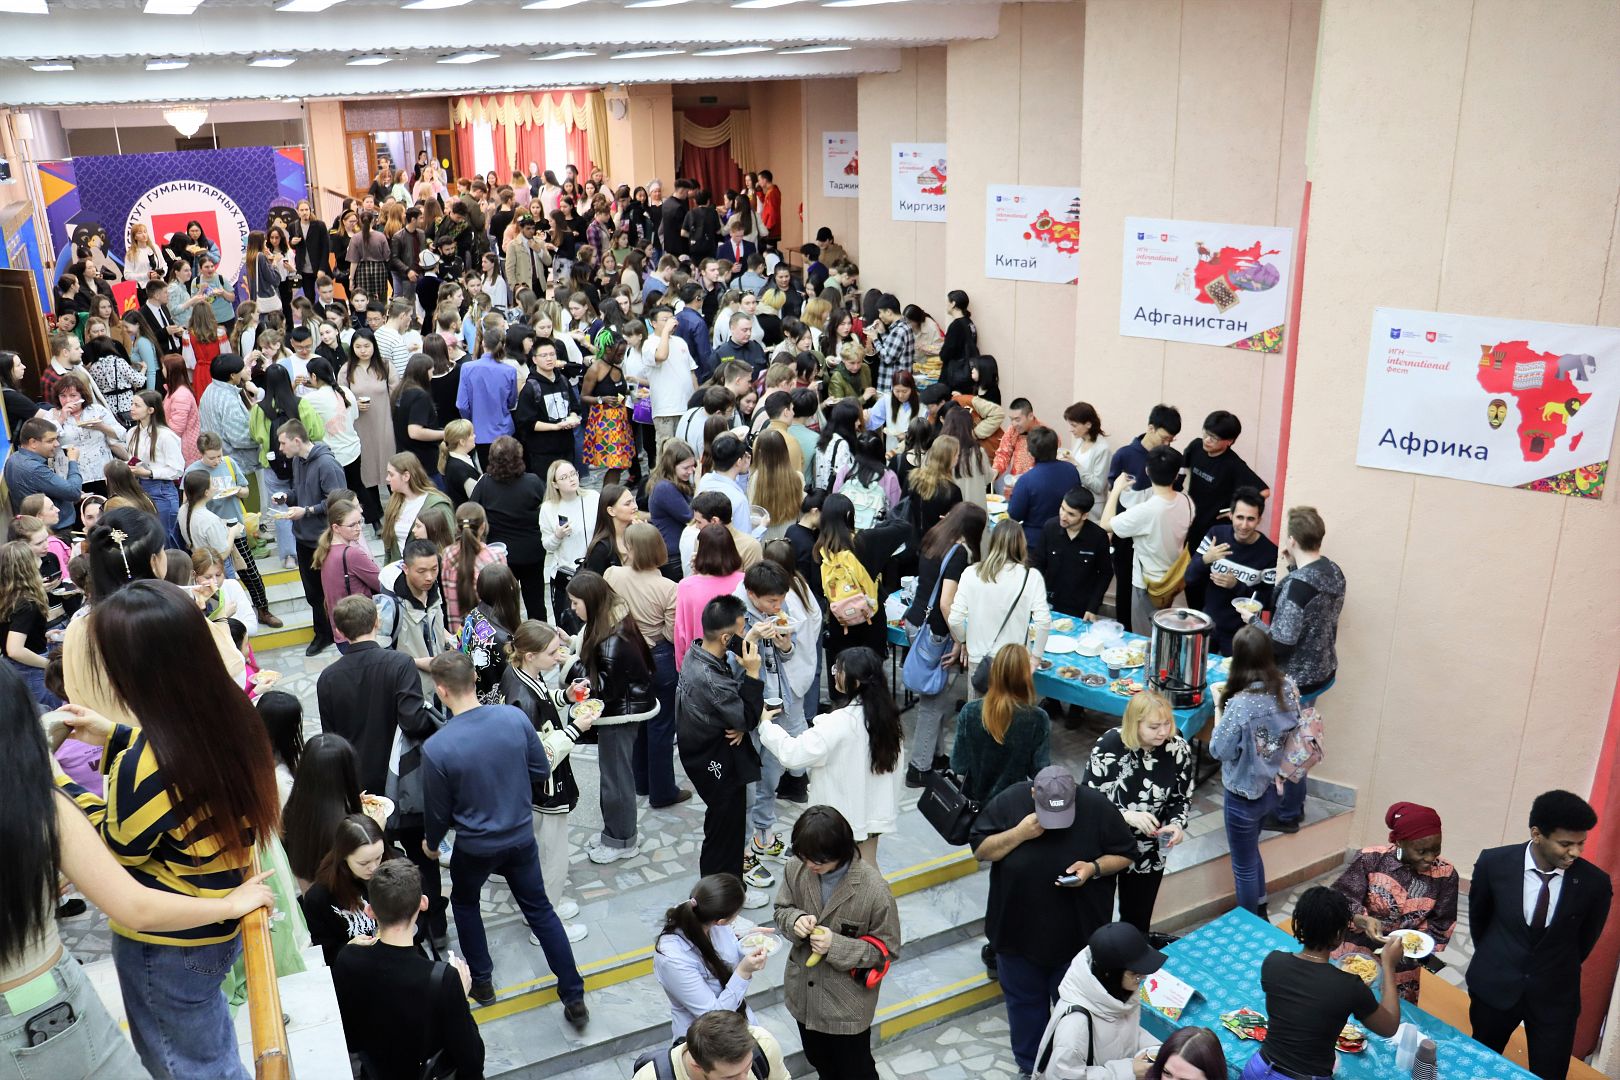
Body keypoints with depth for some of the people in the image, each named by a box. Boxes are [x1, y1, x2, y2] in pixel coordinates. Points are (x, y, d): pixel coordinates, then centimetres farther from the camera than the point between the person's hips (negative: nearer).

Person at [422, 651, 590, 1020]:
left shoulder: (436, 748, -26)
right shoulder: (515, 718, -19)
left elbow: (439, 810, -10)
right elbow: (541, 770, -4)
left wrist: (431, 843, 11)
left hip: (475, 847, -2)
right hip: (521, 837, 3)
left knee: (465, 903, 28)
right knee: (540, 909, 19)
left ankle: (481, 982, 40)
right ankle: (574, 998, 22)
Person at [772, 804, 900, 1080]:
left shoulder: (874, 889, -29)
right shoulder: (797, 868, -17)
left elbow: (887, 949, -18)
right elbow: (781, 909, 1)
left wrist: (836, 946, -30)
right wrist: (795, 920, -23)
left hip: (847, 999, -4)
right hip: (804, 991, 4)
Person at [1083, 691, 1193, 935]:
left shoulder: (1178, 749, -14)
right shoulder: (1109, 745, -22)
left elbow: (1183, 798, 0)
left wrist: (1177, 825, -20)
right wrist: (1127, 816, -34)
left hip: (1148, 852, 2)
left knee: (1137, 920, 18)